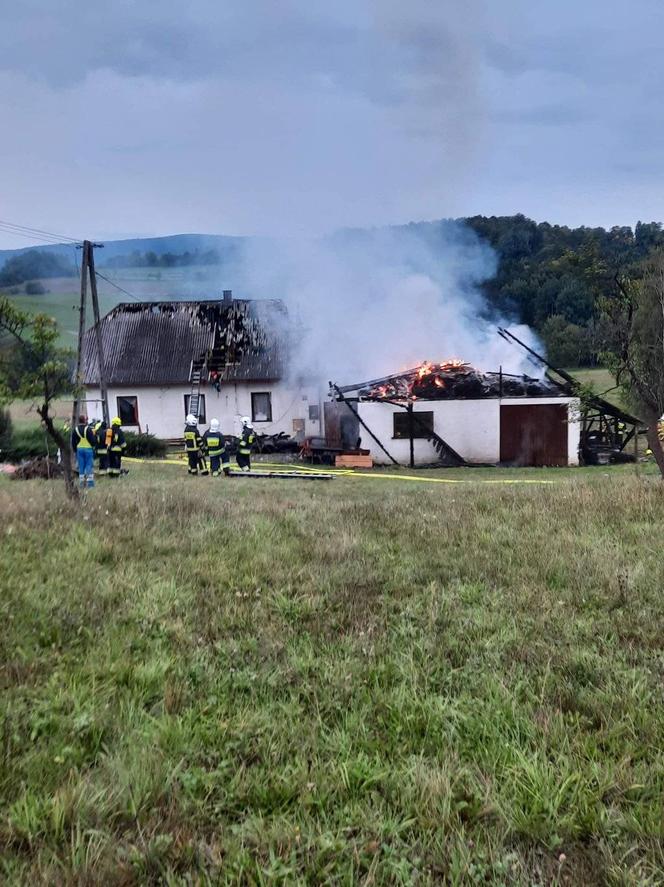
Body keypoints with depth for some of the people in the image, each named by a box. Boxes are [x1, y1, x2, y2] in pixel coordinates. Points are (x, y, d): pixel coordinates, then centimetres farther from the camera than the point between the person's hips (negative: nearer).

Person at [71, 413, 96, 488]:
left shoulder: (75, 430, 5)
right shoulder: (88, 429, -11)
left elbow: (73, 442, 10)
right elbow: (93, 440, -11)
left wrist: (75, 450, 19)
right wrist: (94, 445, 7)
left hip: (79, 449, 4)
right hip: (88, 449, -4)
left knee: (81, 466, 8)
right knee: (89, 465, -1)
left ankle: (81, 483, 8)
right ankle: (90, 483, -5)